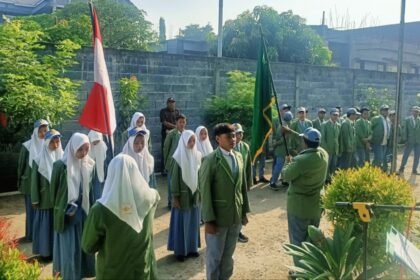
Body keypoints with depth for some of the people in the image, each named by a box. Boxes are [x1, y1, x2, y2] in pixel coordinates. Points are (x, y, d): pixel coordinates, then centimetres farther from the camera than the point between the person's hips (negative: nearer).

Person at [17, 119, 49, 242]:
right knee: (31, 210, 6)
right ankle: (30, 235, 17)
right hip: (30, 183, -1)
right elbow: (21, 165, 2)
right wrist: (20, 183, 5)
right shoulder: (27, 146, -5)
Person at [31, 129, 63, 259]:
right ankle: (45, 251, 20)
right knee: (45, 224, 7)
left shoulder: (62, 157, -1)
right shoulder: (39, 159, -8)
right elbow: (34, 180, -4)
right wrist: (35, 200, -5)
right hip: (45, 198, -2)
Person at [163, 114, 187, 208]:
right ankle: (171, 201, 18)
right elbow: (166, 148, -2)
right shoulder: (171, 133, -7)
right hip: (173, 162, -3)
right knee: (172, 182, 6)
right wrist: (166, 162, 0)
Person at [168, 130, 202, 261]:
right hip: (182, 195, -5)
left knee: (193, 221, 13)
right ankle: (180, 250, 17)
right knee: (181, 222, 5)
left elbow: (200, 175, 9)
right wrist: (175, 197, -13)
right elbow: (174, 178, -11)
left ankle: (192, 247, 27)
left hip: (195, 194, 5)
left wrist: (200, 192, 8)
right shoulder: (178, 157, -12)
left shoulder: (198, 155, 2)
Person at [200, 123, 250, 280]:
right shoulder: (210, 160, -14)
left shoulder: (238, 157, 5)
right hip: (218, 217, -5)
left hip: (236, 215, 5)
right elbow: (205, 192, -14)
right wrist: (208, 220, -15)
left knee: (228, 254, 18)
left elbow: (243, 186, 10)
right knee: (214, 256, 10)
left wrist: (244, 211, 11)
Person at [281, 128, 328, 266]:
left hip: (299, 206, -7)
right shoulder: (323, 154, -7)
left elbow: (286, 176, -14)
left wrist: (288, 163, 6)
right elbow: (312, 143, 12)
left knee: (298, 240, 9)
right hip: (316, 204, 7)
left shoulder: (300, 160, -28)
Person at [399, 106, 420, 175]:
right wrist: (405, 139, -7)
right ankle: (402, 168, 22)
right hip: (409, 141, -2)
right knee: (405, 156, 5)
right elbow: (404, 130, -1)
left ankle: (414, 170, 18)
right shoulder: (407, 120, 0)